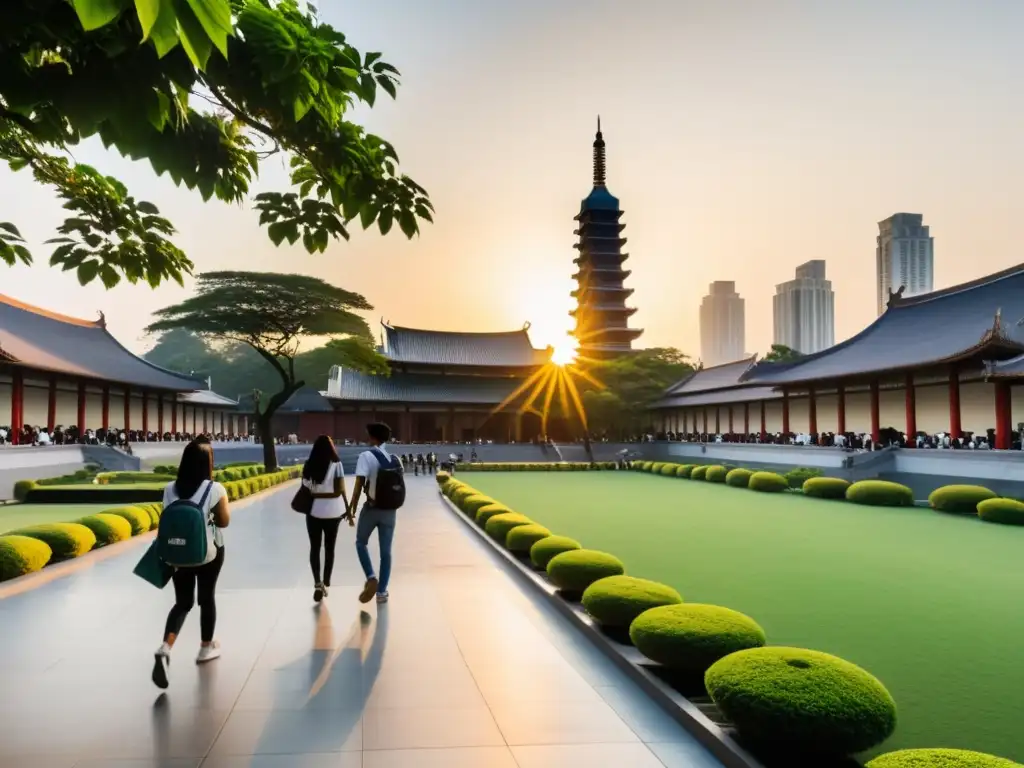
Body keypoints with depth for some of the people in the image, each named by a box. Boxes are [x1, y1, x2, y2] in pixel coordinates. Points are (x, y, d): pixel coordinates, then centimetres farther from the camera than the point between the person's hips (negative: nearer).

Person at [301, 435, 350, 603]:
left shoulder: (308, 465, -2)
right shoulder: (336, 464, -8)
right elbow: (340, 490, -9)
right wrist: (347, 508, 0)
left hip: (314, 510, 1)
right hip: (332, 510, -1)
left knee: (314, 547, 9)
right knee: (329, 548, 12)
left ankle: (317, 583, -6)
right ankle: (325, 583, 19)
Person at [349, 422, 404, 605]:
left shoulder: (366, 456, -11)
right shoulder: (395, 459, 4)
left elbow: (359, 485, -16)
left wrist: (352, 508, -10)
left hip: (371, 507, -3)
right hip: (390, 510, 4)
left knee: (361, 543, 19)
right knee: (386, 551, 11)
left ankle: (371, 578, 0)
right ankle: (382, 591, 14)